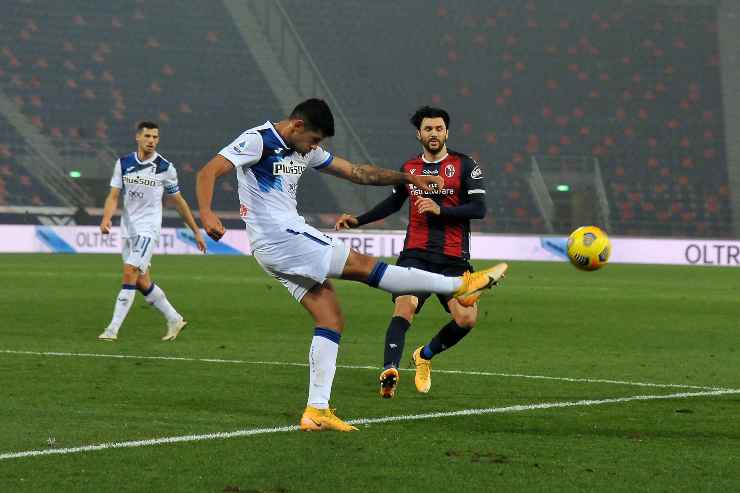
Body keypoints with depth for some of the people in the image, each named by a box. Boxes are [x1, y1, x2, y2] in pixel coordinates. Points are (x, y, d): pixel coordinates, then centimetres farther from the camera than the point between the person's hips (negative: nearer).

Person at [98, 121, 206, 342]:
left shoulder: (165, 168, -5)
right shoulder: (124, 163, 3)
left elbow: (179, 201, 5)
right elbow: (113, 196, 0)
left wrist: (196, 232, 9)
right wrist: (106, 218, -20)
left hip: (148, 228, -5)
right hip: (128, 229, 5)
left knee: (130, 273, -18)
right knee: (142, 282, 8)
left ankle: (113, 329, -16)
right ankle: (174, 319, 26)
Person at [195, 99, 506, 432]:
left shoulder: (305, 151, 16)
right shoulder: (258, 141, -10)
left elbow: (356, 172, 22)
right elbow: (209, 172, -19)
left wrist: (407, 178, 15)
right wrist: (206, 213, -37)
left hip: (290, 237, 10)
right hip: (279, 239, -10)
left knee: (331, 321, 3)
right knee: (364, 265, -5)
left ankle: (316, 411, 1)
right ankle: (459, 286, -1)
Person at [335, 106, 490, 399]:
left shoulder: (464, 166, 2)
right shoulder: (409, 169, 15)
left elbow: (479, 209, -7)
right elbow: (394, 202, 33)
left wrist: (440, 210, -18)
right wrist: (358, 221, 25)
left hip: (453, 259, -1)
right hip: (416, 254, 1)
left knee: (466, 318, -13)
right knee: (404, 307, -24)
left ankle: (425, 356, 16)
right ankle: (390, 371, -38)